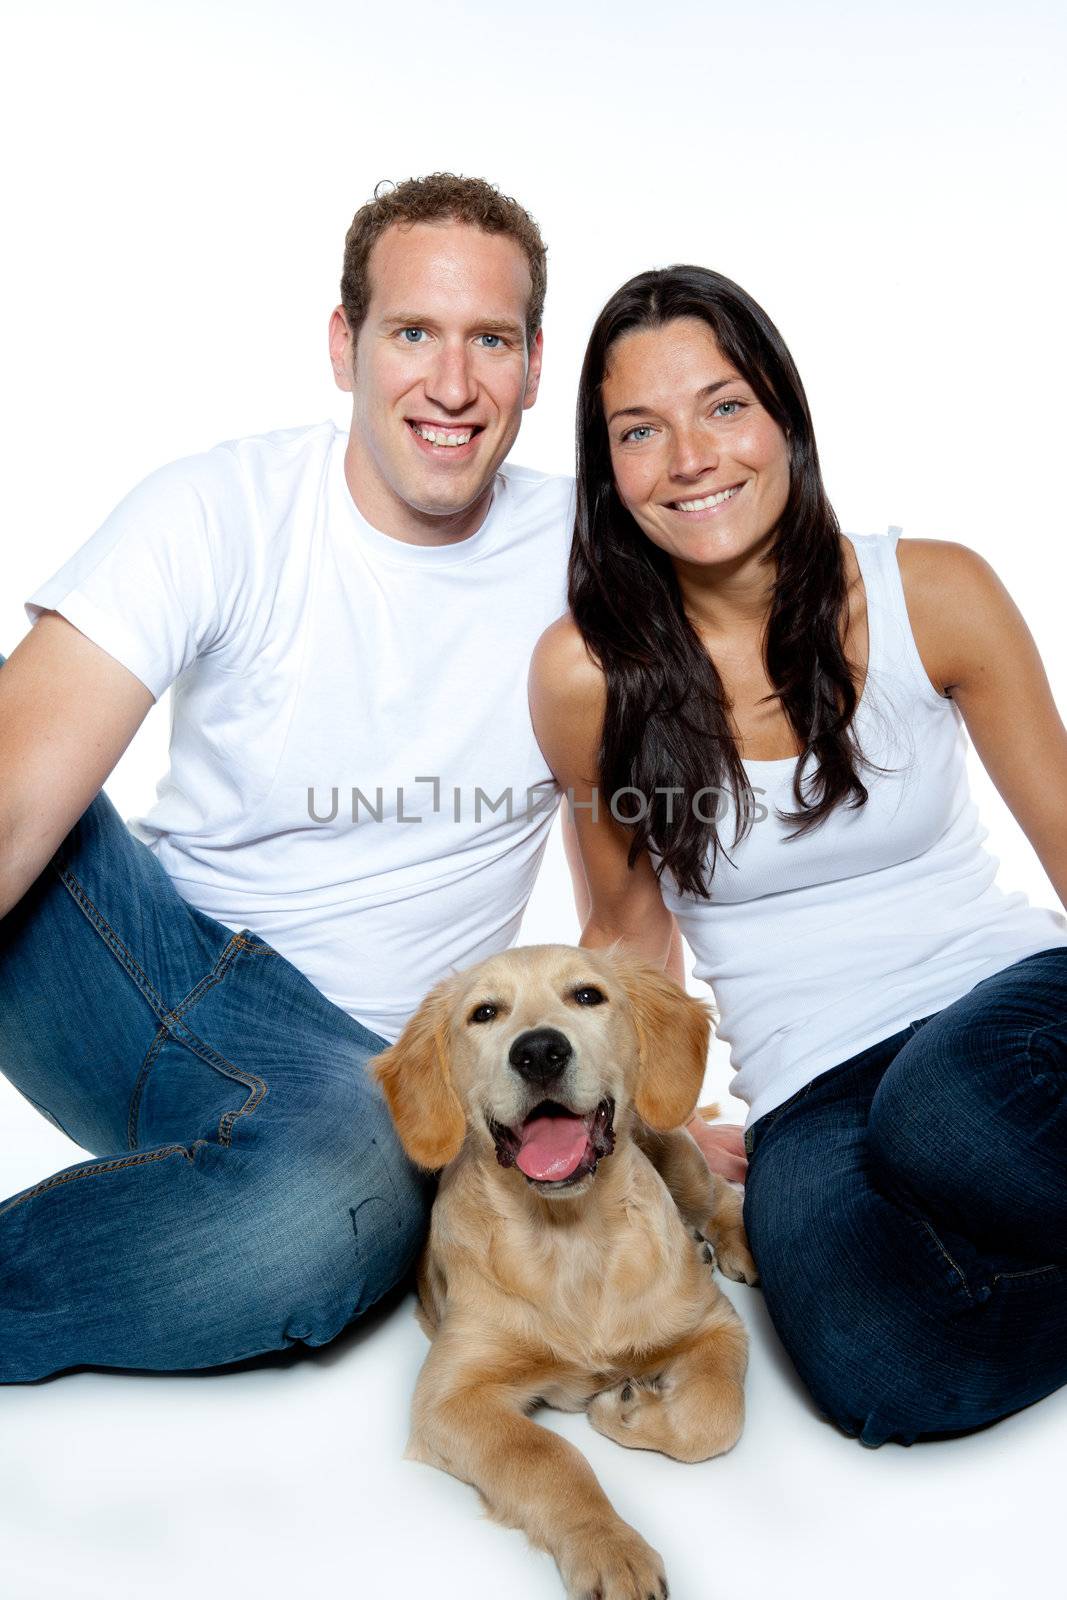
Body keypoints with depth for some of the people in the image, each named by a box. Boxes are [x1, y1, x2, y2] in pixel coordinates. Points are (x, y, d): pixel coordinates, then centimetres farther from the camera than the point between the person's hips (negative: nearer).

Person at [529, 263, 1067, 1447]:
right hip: (809, 1089, 1)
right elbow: (631, 928, 9)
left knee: (937, 1127, -38)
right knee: (884, 1379, -29)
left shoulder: (935, 594, -3)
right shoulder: (586, 670, -4)